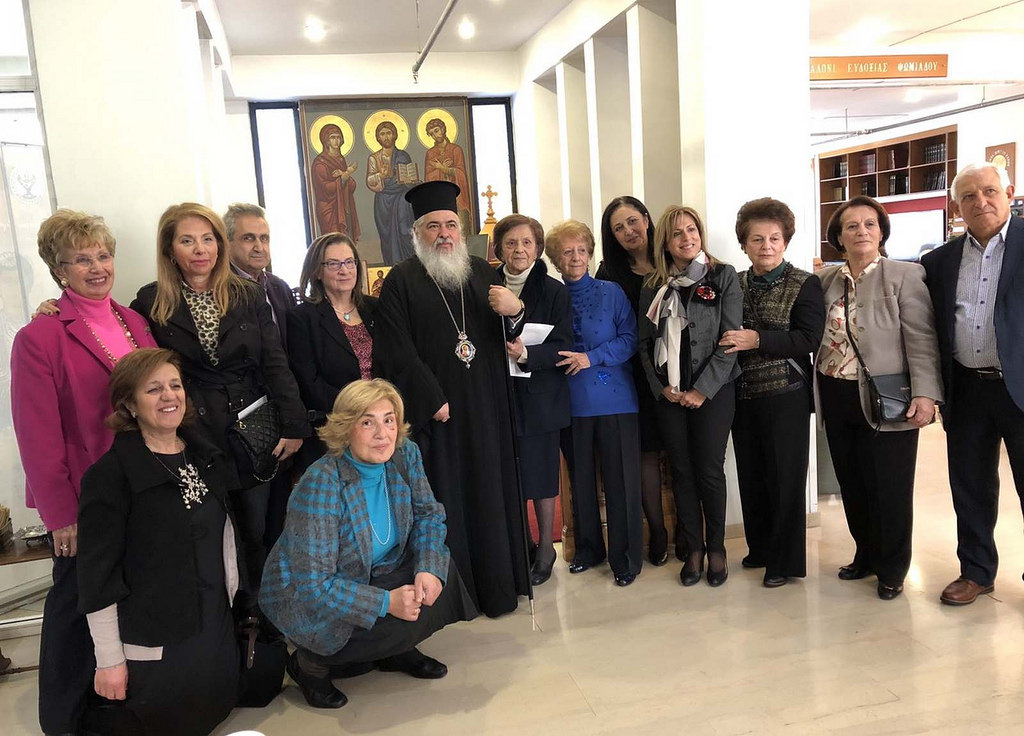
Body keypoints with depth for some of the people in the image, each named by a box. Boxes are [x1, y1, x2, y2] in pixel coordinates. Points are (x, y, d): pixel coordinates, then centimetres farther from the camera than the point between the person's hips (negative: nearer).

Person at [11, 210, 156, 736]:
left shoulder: (134, 322, 7)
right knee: (77, 604, 10)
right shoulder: (40, 337, -11)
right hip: (84, 502, -5)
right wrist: (60, 515, -12)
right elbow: (39, 437, -12)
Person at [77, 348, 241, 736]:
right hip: (151, 641, -6)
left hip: (216, 627, 7)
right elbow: (97, 574, -14)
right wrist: (109, 660, -13)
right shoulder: (110, 474, -15)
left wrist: (232, 599, 13)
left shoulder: (205, 454, 4)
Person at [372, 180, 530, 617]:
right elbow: (396, 351, -9)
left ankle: (497, 585, 20)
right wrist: (433, 399, -13)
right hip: (432, 411, -3)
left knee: (490, 495, 8)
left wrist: (514, 313, -14)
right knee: (445, 501, 1)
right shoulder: (401, 281, -1)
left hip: (484, 409, 4)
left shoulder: (482, 273, 11)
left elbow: (506, 335, 9)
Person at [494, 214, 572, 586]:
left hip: (539, 397, -2)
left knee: (540, 472, 4)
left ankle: (545, 548, 21)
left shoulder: (553, 291, -2)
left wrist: (527, 354, -23)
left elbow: (562, 346, -8)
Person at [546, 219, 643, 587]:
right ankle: (588, 548, 29)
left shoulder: (611, 292, 1)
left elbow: (630, 338, -5)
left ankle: (626, 557, 13)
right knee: (580, 478, 13)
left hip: (613, 397, -2)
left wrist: (592, 357, -15)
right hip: (571, 401, 3)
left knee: (620, 480, 0)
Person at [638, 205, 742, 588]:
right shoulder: (653, 288, 8)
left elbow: (730, 339, -8)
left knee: (710, 471, 2)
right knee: (681, 471, 8)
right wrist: (661, 386, -6)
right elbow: (645, 343, 7)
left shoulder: (723, 277, -2)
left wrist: (703, 389, -13)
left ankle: (716, 547, 19)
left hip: (713, 390, -3)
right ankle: (693, 549, 20)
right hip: (669, 395, 3)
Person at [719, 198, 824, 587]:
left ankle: (786, 560, 16)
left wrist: (758, 340, -22)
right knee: (751, 475, 13)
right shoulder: (735, 285, 8)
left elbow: (809, 338, -13)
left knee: (785, 477, 2)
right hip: (743, 395, 5)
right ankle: (760, 547, 30)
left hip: (785, 395, -4)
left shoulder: (804, 285, -5)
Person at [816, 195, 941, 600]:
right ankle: (865, 554, 33)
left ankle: (892, 568, 23)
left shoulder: (905, 276, -4)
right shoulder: (825, 279, 9)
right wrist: (816, 391, 7)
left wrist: (925, 393, -17)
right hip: (836, 397, 4)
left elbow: (921, 339, -9)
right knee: (851, 484, 14)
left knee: (889, 488, 5)